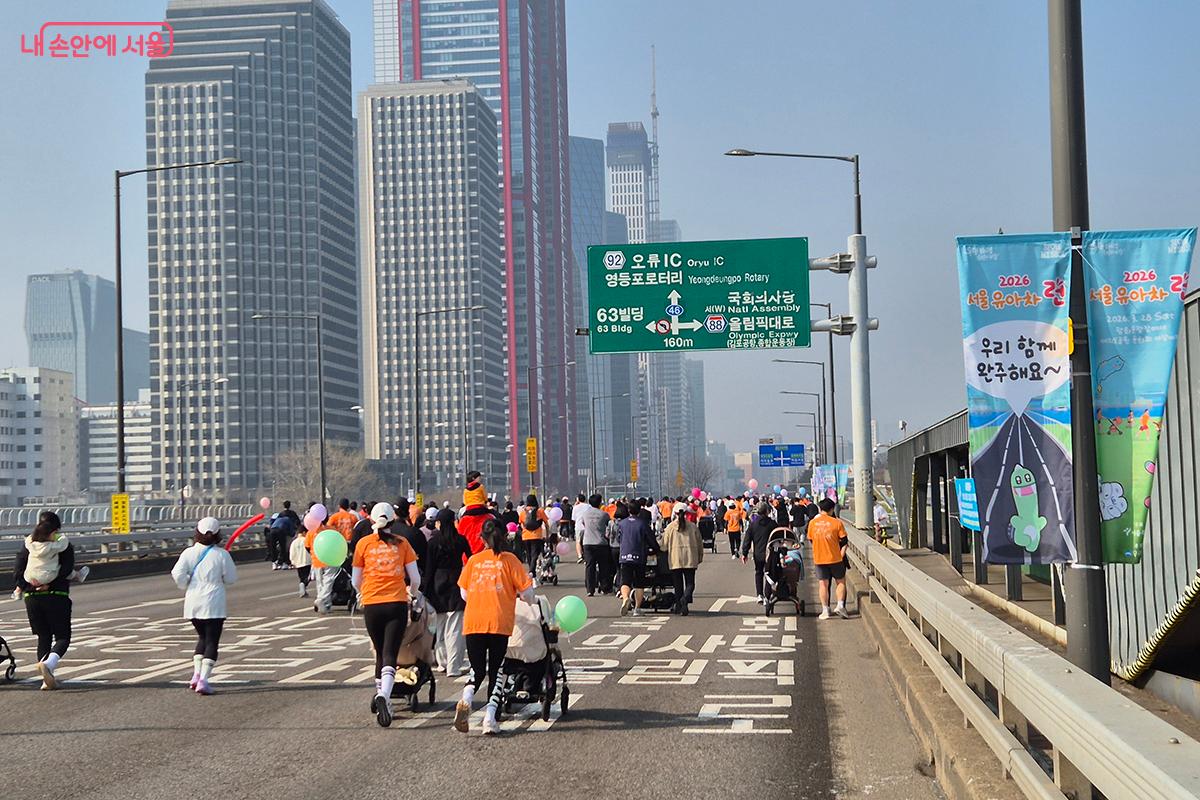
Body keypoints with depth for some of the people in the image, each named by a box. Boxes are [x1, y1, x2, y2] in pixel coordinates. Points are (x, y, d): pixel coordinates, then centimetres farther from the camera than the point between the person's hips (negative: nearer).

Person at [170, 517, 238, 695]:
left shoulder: (189, 553, -2)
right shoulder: (221, 554, -7)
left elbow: (177, 574, -11)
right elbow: (231, 579, -2)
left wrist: (186, 587, 7)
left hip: (193, 603, 3)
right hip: (214, 604, -3)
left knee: (202, 637, 21)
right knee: (212, 641, 0)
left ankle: (196, 674, 11)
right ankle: (203, 680, -10)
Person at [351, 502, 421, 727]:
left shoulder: (364, 544, 4)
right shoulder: (401, 543, 4)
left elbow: (355, 581, 9)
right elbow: (415, 578, 5)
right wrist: (413, 593, 27)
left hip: (371, 605, 1)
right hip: (397, 603, -1)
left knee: (380, 653, 18)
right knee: (390, 655, -6)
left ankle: (380, 695, 24)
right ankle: (383, 696, -27)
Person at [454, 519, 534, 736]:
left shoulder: (473, 560, 9)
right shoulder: (509, 560, 2)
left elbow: (464, 594, 13)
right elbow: (526, 593, -2)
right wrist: (529, 600, 21)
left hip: (473, 622, 2)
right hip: (499, 623, -2)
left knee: (477, 670, 12)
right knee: (496, 671, 9)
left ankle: (466, 700, -17)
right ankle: (490, 718, -2)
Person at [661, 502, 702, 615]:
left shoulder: (670, 527, -1)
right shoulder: (693, 526, 2)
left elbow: (664, 544, 2)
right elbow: (699, 543, 8)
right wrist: (700, 557, 20)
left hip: (675, 560, 0)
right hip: (690, 559, 0)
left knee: (678, 584, 11)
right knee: (690, 583, 2)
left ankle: (678, 606, 12)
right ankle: (685, 599, -25)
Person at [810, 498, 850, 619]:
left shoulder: (812, 523, 0)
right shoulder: (837, 523, -7)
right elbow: (844, 542, -6)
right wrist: (841, 556, 4)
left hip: (819, 559, 2)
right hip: (835, 558, -2)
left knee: (824, 584, 9)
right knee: (841, 582, 13)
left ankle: (825, 610, 8)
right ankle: (840, 606, -1)